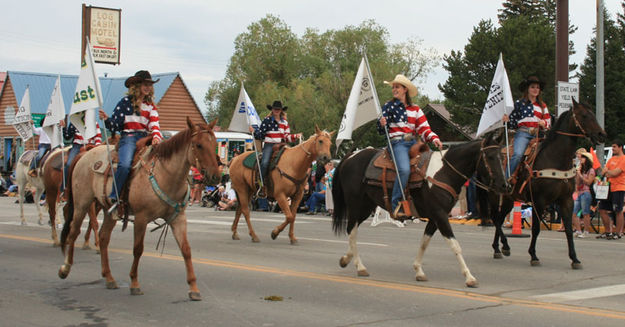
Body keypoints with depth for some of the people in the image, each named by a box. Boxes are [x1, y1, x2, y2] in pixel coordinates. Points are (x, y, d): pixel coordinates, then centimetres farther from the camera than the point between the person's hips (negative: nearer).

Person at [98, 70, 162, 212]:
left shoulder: (151, 106, 21)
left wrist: (156, 136, -13)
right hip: (129, 138, -5)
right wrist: (106, 119, -16)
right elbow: (115, 125, 6)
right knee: (125, 165, -33)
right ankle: (113, 198, -27)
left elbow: (154, 124, 8)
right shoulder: (126, 102, 9)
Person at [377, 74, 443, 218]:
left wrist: (434, 138, -8)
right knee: (405, 169, -31)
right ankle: (395, 206, -27)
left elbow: (424, 128, 10)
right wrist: (382, 124, -15)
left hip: (413, 143, 4)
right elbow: (381, 131, 9)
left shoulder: (415, 109, 17)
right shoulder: (388, 107, 10)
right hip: (397, 143, -4)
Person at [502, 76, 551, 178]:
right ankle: (506, 178, -24)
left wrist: (544, 123, -2)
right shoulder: (519, 103, 11)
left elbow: (548, 122, 21)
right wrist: (507, 120, -10)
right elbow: (513, 123, 12)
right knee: (517, 155, -29)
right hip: (523, 134, -4)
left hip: (537, 135, 4)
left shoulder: (542, 106, 20)